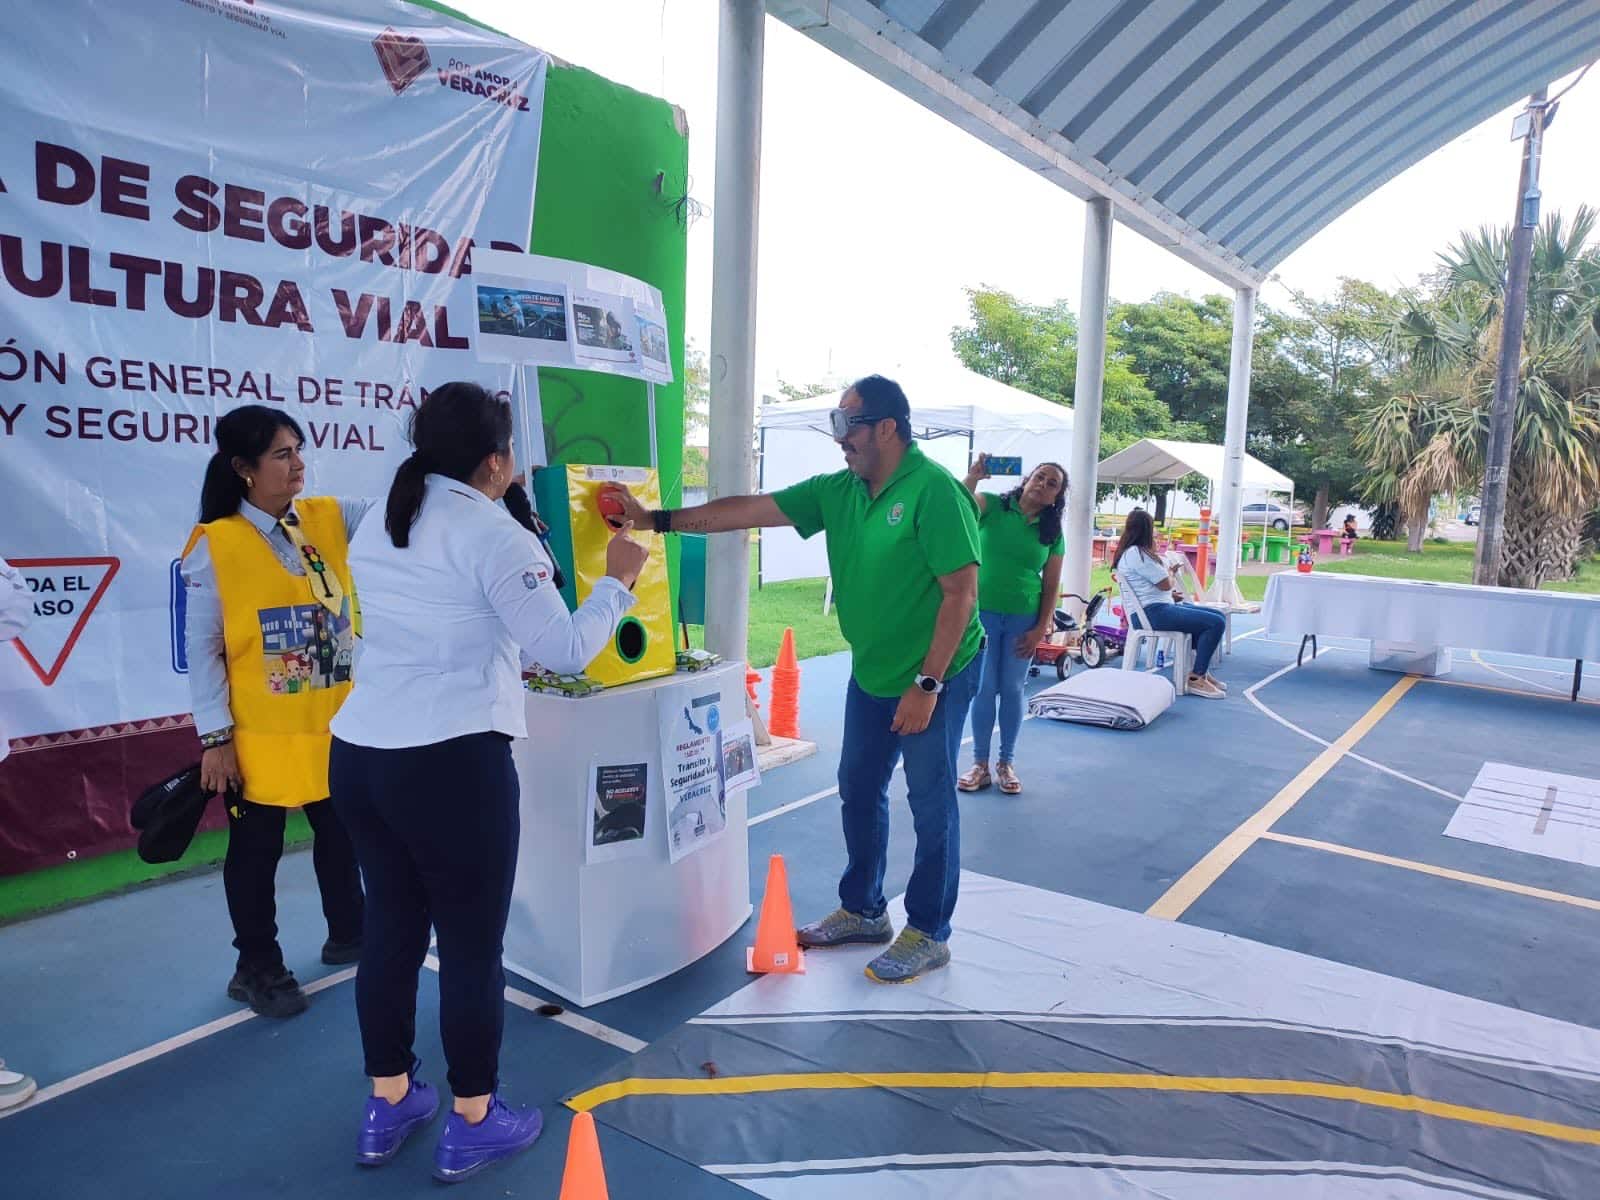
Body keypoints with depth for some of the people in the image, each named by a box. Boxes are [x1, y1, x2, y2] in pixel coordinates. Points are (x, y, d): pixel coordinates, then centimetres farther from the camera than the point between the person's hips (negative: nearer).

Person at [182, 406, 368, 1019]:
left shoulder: (328, 518, 2)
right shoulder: (215, 545, -11)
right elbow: (201, 651, -9)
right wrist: (215, 738, -11)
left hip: (337, 723, 5)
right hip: (261, 735, -4)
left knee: (341, 835, 17)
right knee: (256, 851, 11)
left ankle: (347, 935, 38)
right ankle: (258, 968, 28)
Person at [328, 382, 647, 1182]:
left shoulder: (378, 526, 14)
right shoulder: (492, 534, -10)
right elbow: (564, 651, -14)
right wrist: (616, 584, 0)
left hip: (358, 754, 8)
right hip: (452, 762, -8)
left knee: (390, 927, 19)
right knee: (472, 943, 7)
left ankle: (388, 1104, 34)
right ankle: (473, 1124, 22)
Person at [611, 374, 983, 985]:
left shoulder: (935, 491, -21)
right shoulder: (838, 491, 1)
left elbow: (961, 593, -22)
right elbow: (749, 511, 1)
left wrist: (926, 685, -22)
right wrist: (655, 518, -3)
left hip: (934, 675, -8)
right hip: (871, 672, 8)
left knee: (931, 803, 5)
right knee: (859, 793, 17)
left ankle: (929, 934, 22)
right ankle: (863, 911, 35)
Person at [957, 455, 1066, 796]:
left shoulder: (1052, 532, 4)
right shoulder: (992, 505, -3)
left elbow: (1052, 586, 4)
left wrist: (1041, 629, -3)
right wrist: (973, 477, -40)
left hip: (1022, 619, 2)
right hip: (983, 613, -2)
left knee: (1012, 690, 8)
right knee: (984, 688, 4)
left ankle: (1006, 763, 21)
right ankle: (980, 764, 15)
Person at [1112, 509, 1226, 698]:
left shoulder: (1130, 552, 18)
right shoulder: (1136, 553, -15)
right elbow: (1166, 584, -12)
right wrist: (1171, 572, 8)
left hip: (1159, 607, 11)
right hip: (1152, 613, -11)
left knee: (1217, 616, 14)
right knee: (1216, 623, -19)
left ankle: (1201, 670, 16)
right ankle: (1196, 679, -13)